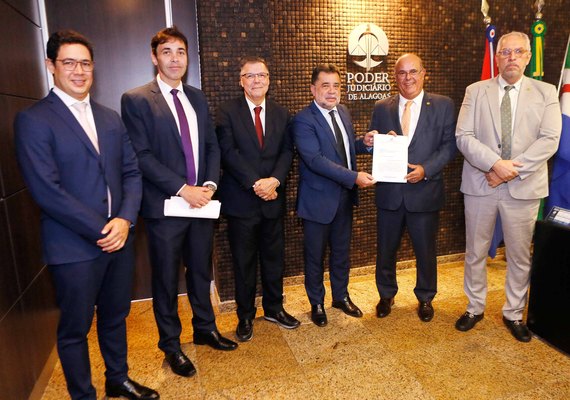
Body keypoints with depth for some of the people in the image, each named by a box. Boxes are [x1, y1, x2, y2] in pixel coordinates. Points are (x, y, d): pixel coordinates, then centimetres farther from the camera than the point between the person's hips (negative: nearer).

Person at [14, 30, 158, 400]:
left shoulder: (110, 118, 11)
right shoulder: (33, 120, -7)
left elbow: (131, 172, 7)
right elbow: (46, 190, -15)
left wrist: (125, 220, -9)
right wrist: (100, 230, -15)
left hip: (119, 239, 5)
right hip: (74, 247, -5)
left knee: (116, 317, 20)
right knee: (74, 329, 12)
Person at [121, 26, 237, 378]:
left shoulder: (197, 98, 11)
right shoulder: (136, 100, -5)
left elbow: (212, 146, 8)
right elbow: (142, 155, -13)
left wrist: (209, 184, -8)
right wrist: (182, 189, -18)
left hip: (202, 202, 5)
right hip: (165, 206, -4)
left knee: (201, 272, 18)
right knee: (166, 280, 10)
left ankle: (205, 328, 39)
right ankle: (171, 345, 30)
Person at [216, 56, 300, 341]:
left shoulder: (281, 114, 10)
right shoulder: (227, 112, -2)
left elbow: (287, 151, 2)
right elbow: (228, 152, -12)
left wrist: (274, 180, -16)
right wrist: (256, 184, -19)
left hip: (273, 199, 4)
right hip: (241, 200, -3)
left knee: (274, 257, 14)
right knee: (244, 262, 8)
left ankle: (274, 308, 34)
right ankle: (245, 316, 26)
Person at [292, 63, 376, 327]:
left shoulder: (343, 112, 8)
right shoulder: (303, 120, -15)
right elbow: (315, 160, -25)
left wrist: (364, 143, -4)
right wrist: (354, 177, -30)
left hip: (345, 196, 7)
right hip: (318, 199, -6)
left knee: (341, 251, 20)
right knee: (315, 255, 11)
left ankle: (341, 296, 41)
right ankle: (317, 304, 31)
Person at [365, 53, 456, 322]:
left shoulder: (443, 105, 1)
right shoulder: (382, 108, 7)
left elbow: (449, 145, -4)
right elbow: (373, 146, 7)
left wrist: (425, 169, -17)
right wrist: (376, 143, -17)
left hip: (425, 190, -1)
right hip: (389, 192, 2)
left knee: (426, 250, 13)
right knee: (386, 249, 13)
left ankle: (425, 298, 36)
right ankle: (386, 295, 36)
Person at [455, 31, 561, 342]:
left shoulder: (546, 93, 5)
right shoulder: (475, 91, 5)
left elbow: (549, 140, -6)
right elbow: (464, 136, -5)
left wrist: (513, 170, -16)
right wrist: (495, 164, -18)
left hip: (523, 187, 0)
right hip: (480, 185, 0)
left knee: (520, 256, 10)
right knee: (475, 252, 10)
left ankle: (513, 314, 29)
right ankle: (475, 308, 28)